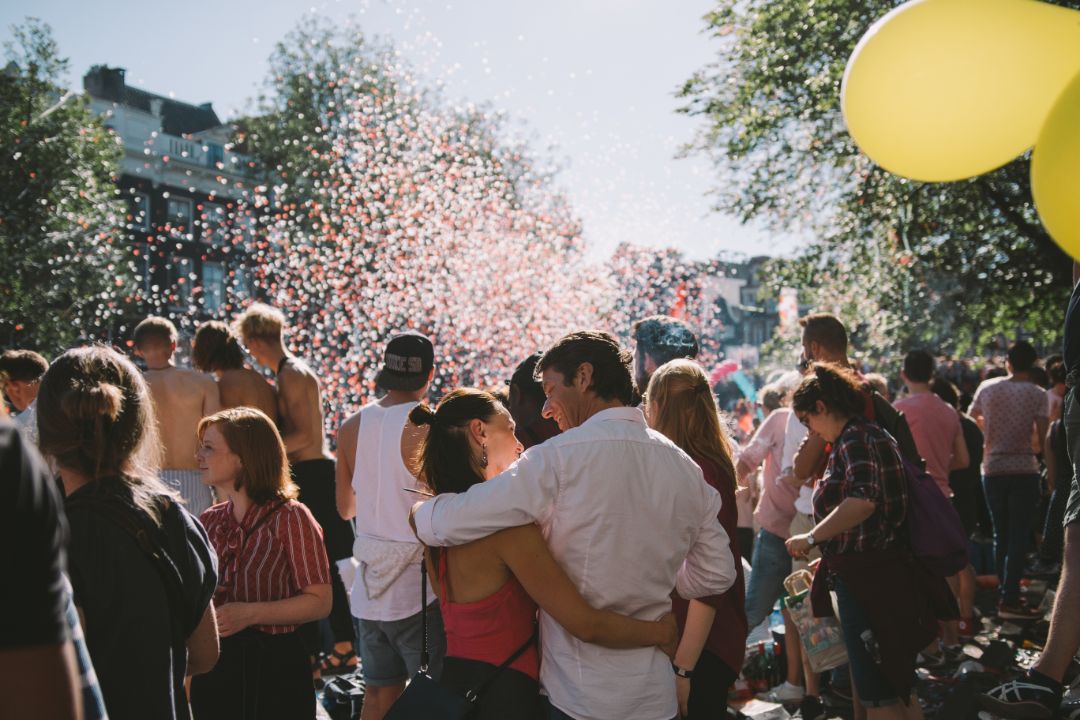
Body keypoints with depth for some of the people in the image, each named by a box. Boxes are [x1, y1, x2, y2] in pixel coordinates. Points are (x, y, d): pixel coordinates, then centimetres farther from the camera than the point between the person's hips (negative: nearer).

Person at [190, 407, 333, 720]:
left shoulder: (290, 517, -11)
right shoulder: (209, 521, 6)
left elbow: (319, 602, -14)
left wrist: (250, 613, -22)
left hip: (274, 665, -5)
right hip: (214, 665, 5)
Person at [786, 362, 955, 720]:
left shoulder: (855, 438, -17)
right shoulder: (868, 433, 16)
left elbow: (862, 500, -34)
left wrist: (811, 538, -25)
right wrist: (828, 551, 29)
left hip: (868, 580, -11)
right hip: (877, 574, 11)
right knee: (898, 689, 20)